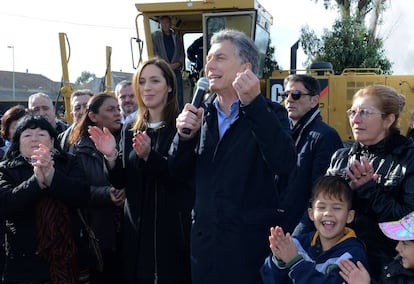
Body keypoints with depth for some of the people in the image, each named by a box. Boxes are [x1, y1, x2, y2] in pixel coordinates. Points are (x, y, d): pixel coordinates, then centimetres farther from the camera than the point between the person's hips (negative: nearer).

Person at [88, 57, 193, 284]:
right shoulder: (131, 132, 12)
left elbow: (183, 177, -14)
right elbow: (123, 182, 10)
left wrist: (149, 156, -27)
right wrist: (111, 156, -8)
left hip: (173, 228, -5)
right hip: (137, 228, 5)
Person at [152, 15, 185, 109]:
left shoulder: (176, 37, 18)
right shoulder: (155, 36, 7)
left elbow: (181, 53, 15)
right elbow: (154, 53, -2)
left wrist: (178, 63, -6)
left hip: (176, 70, 3)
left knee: (179, 95, 0)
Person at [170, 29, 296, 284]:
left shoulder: (270, 113, -6)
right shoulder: (203, 114, 8)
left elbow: (285, 165, -23)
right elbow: (181, 172, 9)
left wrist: (254, 104, -27)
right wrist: (185, 136, -11)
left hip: (253, 241, -4)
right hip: (205, 238, 5)